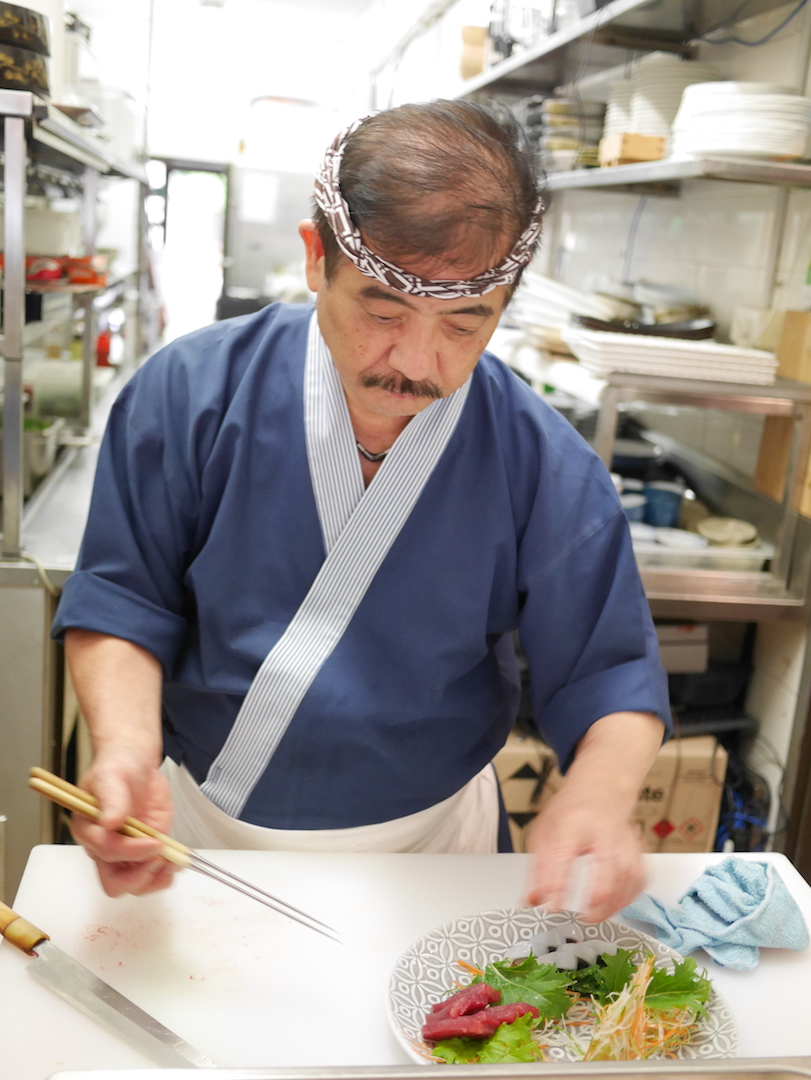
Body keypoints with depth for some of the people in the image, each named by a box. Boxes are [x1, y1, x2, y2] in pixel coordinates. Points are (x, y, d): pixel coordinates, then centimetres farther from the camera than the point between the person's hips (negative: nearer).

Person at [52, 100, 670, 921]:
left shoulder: (547, 467, -18)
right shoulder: (192, 390, -17)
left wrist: (598, 794, -32)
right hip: (196, 829, 1)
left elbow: (607, 675, -11)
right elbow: (119, 601, -11)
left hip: (423, 844, 0)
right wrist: (127, 745, -29)